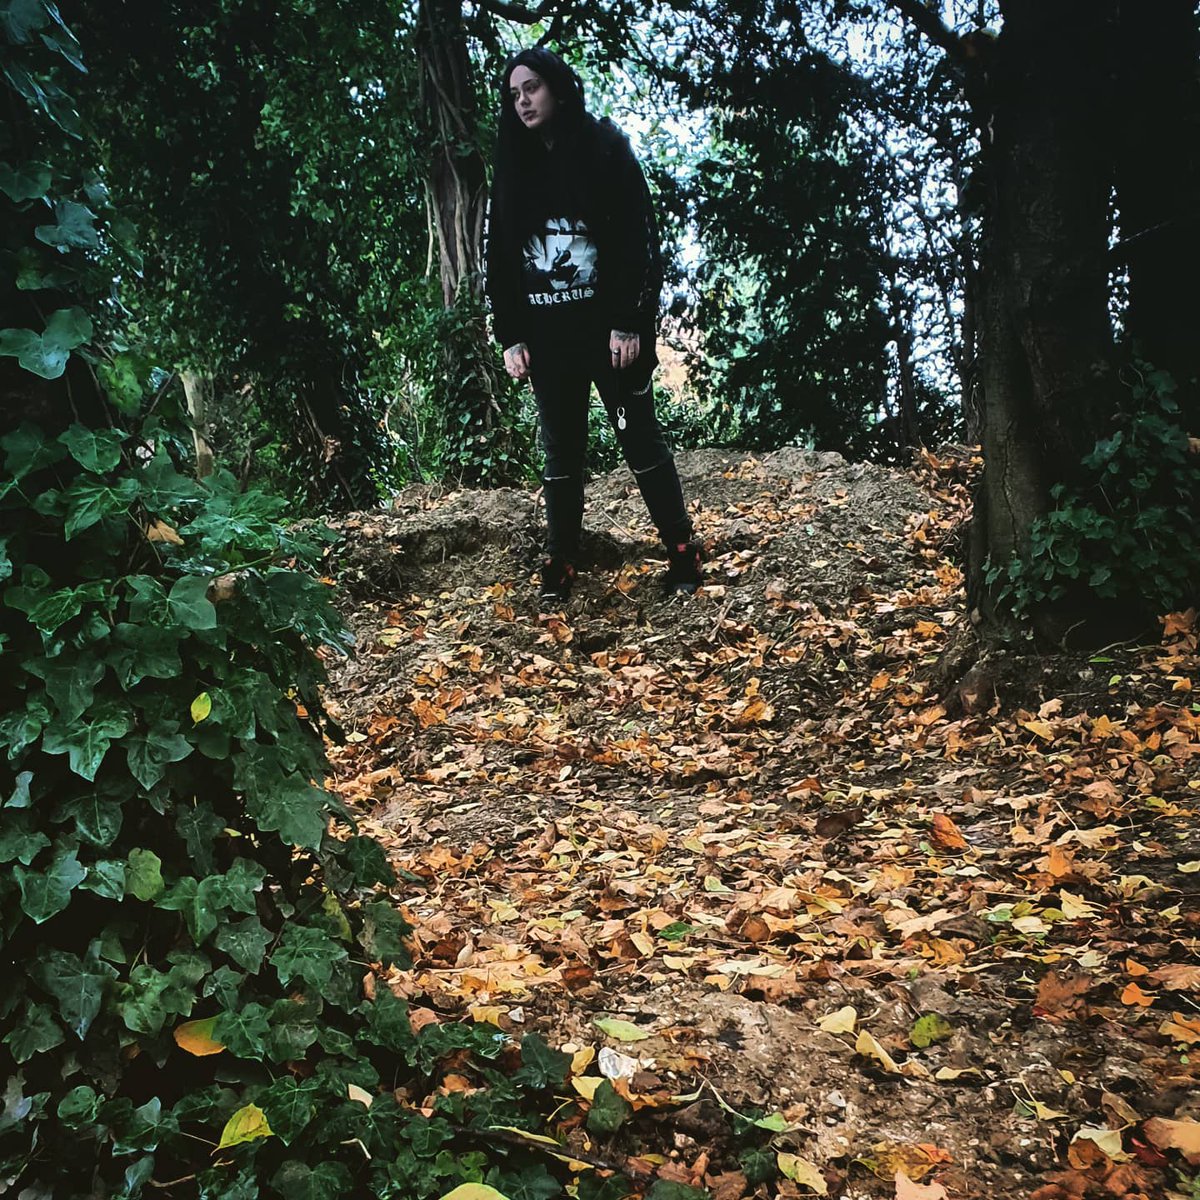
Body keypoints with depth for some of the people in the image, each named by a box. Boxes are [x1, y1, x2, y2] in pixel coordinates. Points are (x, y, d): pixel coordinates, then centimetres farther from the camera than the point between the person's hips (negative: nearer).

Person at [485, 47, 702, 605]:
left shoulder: (605, 149, -1)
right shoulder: (512, 170, 11)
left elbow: (637, 238, -7)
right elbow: (500, 258, 11)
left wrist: (629, 322, -14)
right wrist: (509, 336, 4)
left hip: (606, 326, -4)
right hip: (545, 335, 4)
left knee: (641, 439, 1)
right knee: (560, 449, 9)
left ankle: (681, 550, 11)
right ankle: (560, 563, 17)